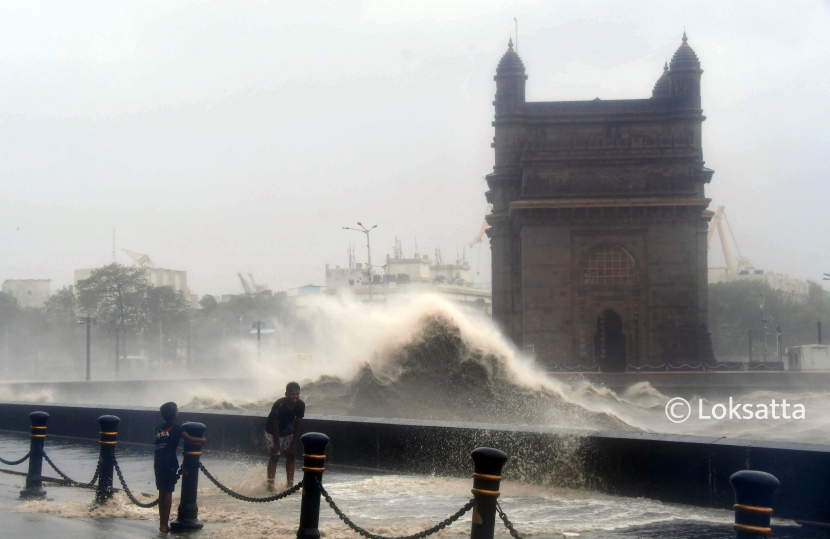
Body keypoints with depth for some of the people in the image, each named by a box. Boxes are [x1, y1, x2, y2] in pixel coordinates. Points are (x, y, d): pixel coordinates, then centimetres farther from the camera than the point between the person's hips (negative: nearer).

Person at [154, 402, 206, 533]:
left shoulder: (159, 428, 14)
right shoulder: (176, 427, -5)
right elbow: (189, 439, -6)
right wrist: (203, 440, 12)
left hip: (158, 462, 6)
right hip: (169, 463, -6)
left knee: (162, 492, 13)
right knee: (168, 492, -2)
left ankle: (162, 523, 18)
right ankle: (164, 525, -2)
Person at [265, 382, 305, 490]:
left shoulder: (300, 405, -20)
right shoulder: (279, 405, -33)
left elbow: (297, 424, -11)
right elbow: (275, 425, -27)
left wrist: (294, 442, -8)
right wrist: (276, 444, -24)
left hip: (287, 433, 5)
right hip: (272, 433, -5)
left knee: (290, 456, 1)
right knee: (274, 456, -9)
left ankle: (290, 484, 5)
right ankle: (270, 485, -9)